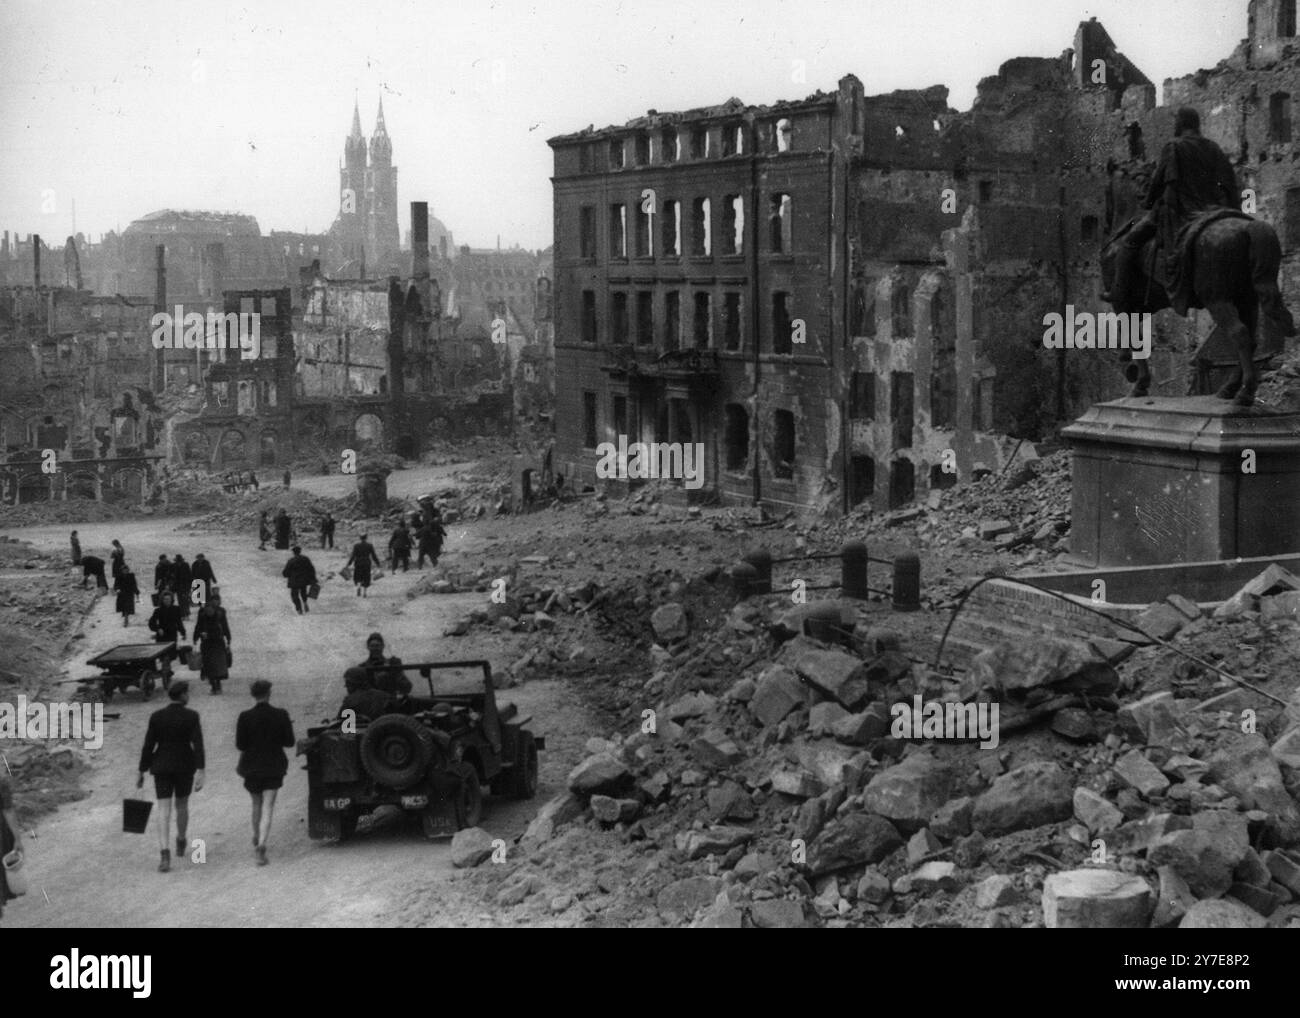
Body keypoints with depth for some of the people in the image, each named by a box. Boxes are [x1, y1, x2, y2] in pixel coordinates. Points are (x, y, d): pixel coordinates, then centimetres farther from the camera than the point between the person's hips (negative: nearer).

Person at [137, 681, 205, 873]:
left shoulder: (156, 716, -3)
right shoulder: (192, 716, -9)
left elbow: (148, 745, -2)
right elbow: (198, 744, -16)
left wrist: (141, 773, 6)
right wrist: (200, 772, -19)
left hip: (162, 767, 1)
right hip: (184, 766, 0)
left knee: (163, 811, -3)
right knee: (182, 805, 23)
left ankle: (165, 854, -18)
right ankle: (180, 843, 42)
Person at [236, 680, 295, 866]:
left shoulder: (245, 717, -10)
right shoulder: (280, 715, -8)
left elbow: (240, 745, -8)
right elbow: (289, 741, -3)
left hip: (252, 767, 1)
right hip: (274, 766, -1)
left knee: (256, 804, 21)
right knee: (267, 808, 0)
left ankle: (257, 839, 35)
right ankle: (261, 844, -15)